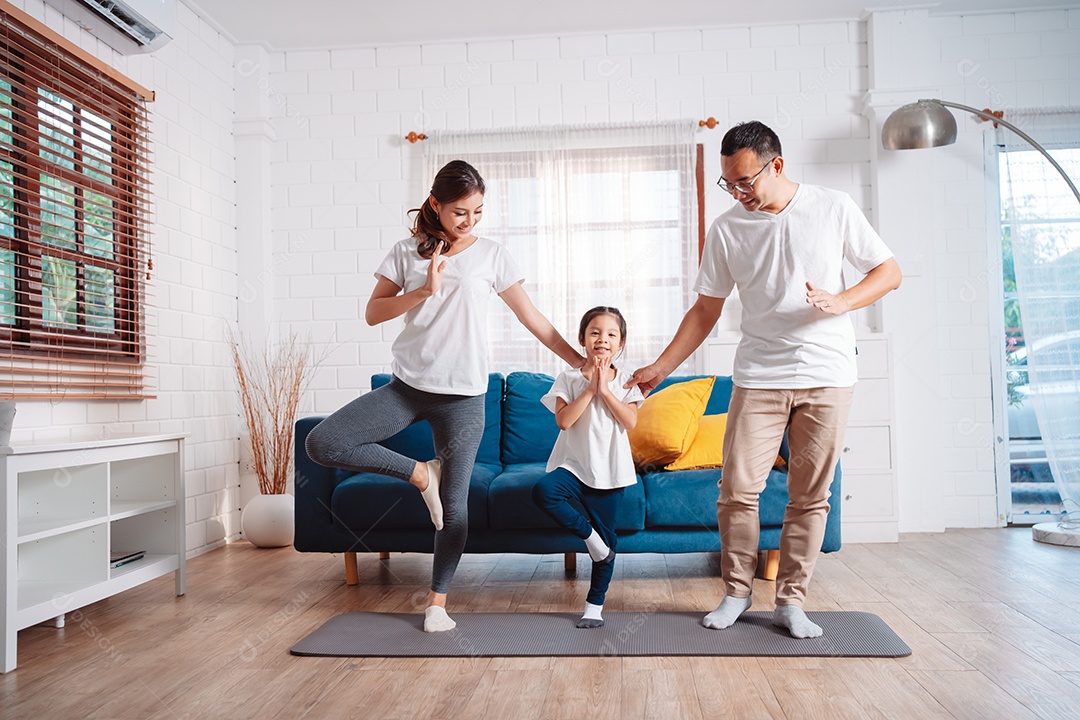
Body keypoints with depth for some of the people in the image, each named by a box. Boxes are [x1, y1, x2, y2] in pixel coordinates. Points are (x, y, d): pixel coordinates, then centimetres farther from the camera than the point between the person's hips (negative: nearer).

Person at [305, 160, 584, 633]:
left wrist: (580, 361, 0)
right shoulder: (407, 252, 5)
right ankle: (418, 472, 2)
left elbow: (532, 318, 3)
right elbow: (373, 313, 2)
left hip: (462, 397, -1)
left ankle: (438, 600, 21)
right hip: (407, 386, 2)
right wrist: (424, 290, -13)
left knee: (453, 505, 1)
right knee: (322, 443, -13)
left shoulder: (492, 255, 2)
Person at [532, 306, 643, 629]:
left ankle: (595, 605, 25)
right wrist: (589, 388, -14)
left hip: (610, 470, 1)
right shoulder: (568, 379, 1)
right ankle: (589, 535, -9)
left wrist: (604, 389, -13)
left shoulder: (625, 382, 6)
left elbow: (630, 421, -8)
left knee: (607, 539, 6)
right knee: (542, 490, -32)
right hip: (574, 465, -1)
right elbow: (563, 420, -13)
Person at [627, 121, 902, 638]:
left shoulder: (834, 209, 0)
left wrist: (840, 302, -15)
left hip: (827, 377, 0)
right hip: (758, 377, 1)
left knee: (810, 496, 4)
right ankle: (736, 591, 15)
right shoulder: (726, 229, 4)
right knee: (737, 489, -4)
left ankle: (791, 601, 17)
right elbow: (706, 310, 7)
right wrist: (660, 368, 2)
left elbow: (889, 272, 5)